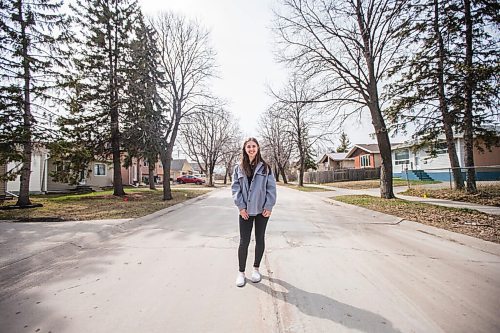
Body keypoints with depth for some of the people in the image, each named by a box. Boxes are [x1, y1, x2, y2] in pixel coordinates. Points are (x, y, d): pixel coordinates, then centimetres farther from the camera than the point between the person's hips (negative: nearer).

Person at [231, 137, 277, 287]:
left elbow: (271, 187, -1)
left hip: (262, 210, 0)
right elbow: (235, 188, 0)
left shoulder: (265, 167, 1)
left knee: (260, 240, 12)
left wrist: (269, 206, -8)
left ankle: (256, 268, 32)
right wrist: (241, 207, -9)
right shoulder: (238, 168, 3)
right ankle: (241, 272, 22)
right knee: (244, 242, 4)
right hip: (245, 211, 0)